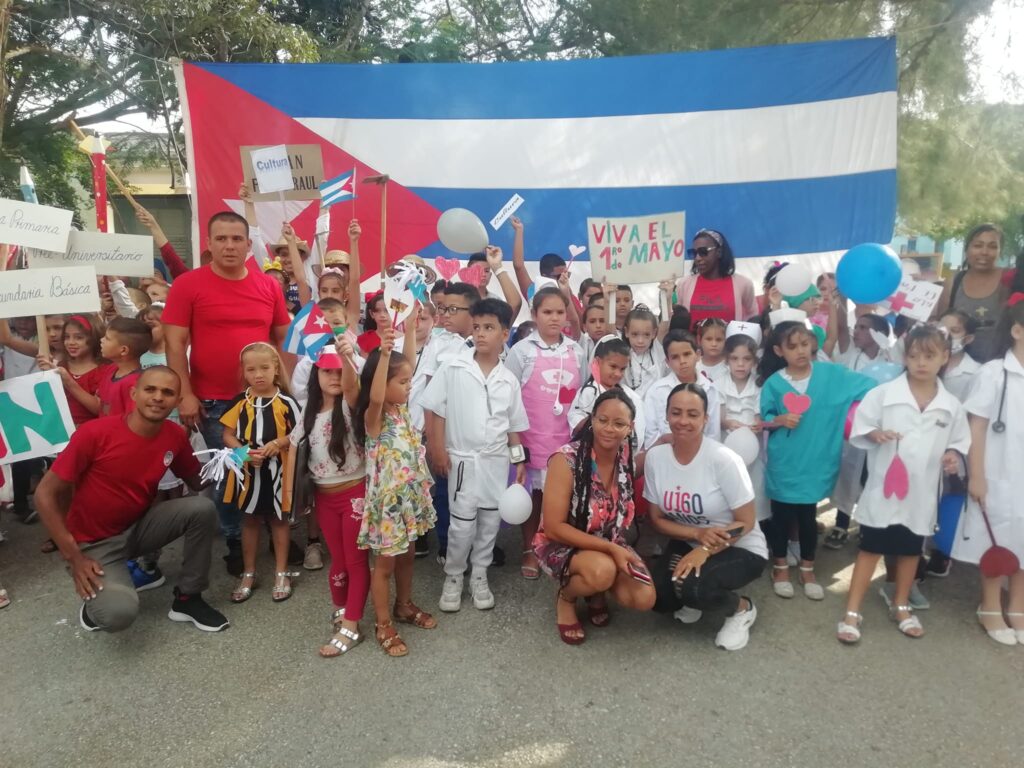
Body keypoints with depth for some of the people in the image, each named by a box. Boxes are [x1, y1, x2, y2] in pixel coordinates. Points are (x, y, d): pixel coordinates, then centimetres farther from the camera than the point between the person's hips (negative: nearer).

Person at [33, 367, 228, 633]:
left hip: (138, 527, 5)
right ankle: (95, 598, 8)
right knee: (119, 613, -30)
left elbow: (198, 482, 6)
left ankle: (188, 598, -3)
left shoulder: (175, 436, -9)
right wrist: (74, 557, -19)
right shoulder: (95, 433, -23)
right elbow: (45, 495, -16)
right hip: (94, 542, -5)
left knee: (202, 507, -21)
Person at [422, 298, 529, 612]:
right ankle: (453, 576, 22)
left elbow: (514, 426, 9)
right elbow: (436, 410, -4)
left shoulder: (509, 380, 2)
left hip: (497, 460, 3)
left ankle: (479, 575, 28)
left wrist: (519, 460, 6)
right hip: (463, 458, -3)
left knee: (490, 520, 10)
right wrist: (438, 448, -8)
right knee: (462, 523, 1)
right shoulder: (453, 369, -7)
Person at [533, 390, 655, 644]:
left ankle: (596, 591, 16)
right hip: (562, 544, -5)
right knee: (603, 570, -36)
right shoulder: (566, 459, -24)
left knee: (644, 599, -18)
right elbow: (553, 527, -23)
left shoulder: (627, 456, -8)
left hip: (611, 543, 5)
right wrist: (610, 548, -27)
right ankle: (565, 597, 0)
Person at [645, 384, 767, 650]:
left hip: (741, 549, -4)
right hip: (689, 543, 4)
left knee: (692, 586, -31)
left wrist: (704, 551, -28)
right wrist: (698, 533, -21)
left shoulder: (723, 460, -24)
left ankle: (742, 608, 2)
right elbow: (657, 519, -4)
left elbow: (745, 523, -16)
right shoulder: (655, 457, -12)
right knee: (655, 596, -18)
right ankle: (693, 598, 16)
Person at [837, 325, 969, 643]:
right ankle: (852, 612, 10)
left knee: (911, 550, 17)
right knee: (871, 548, 3)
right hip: (884, 487, -3)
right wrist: (875, 434, -24)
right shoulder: (883, 394, -8)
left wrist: (954, 455, -10)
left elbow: (959, 441, 10)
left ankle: (901, 607, 36)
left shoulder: (951, 405, 0)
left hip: (922, 491, 3)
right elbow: (858, 428, -5)